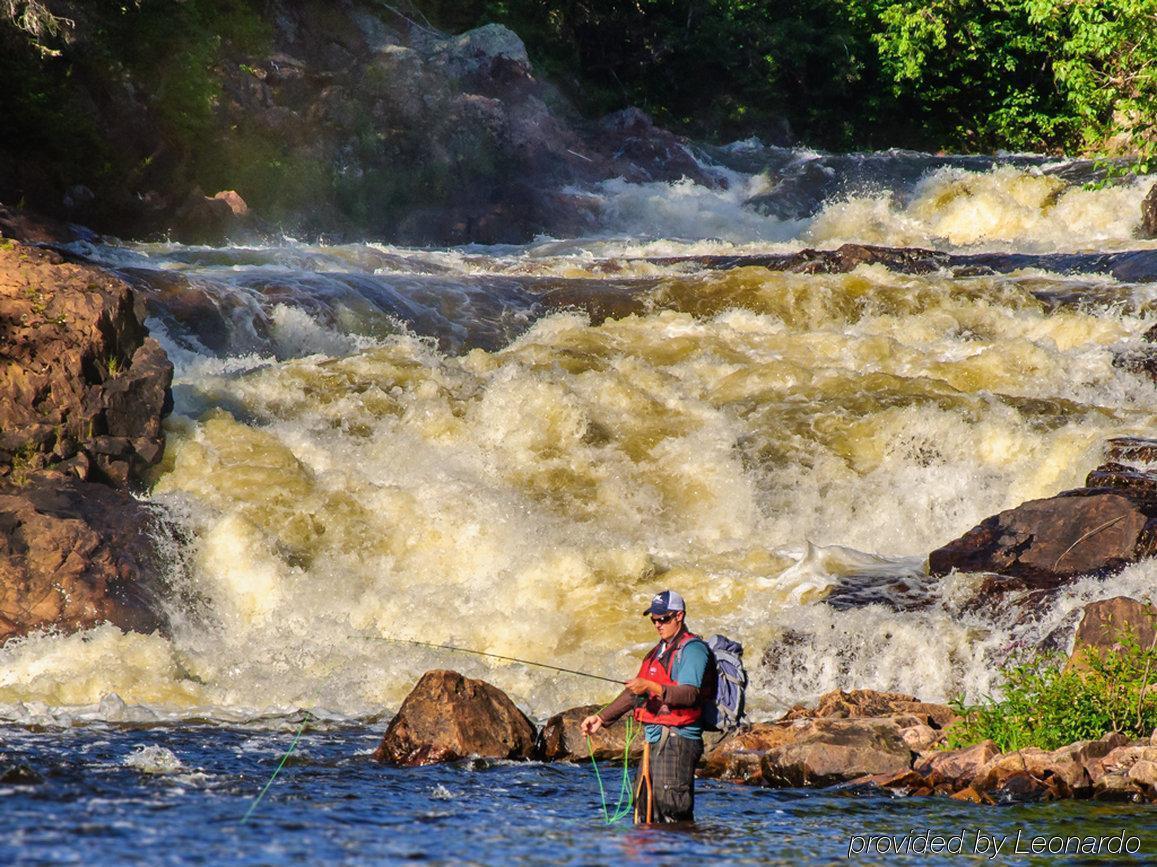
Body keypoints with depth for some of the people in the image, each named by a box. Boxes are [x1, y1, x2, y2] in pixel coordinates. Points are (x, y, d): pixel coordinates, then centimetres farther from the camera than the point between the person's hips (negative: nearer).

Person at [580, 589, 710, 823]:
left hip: (677, 740, -10)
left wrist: (653, 688, -30)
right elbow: (635, 694, 28)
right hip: (655, 740, 10)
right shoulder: (658, 652, 23)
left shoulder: (692, 649, -6)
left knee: (673, 810, -16)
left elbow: (690, 694, -20)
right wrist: (602, 717, 21)